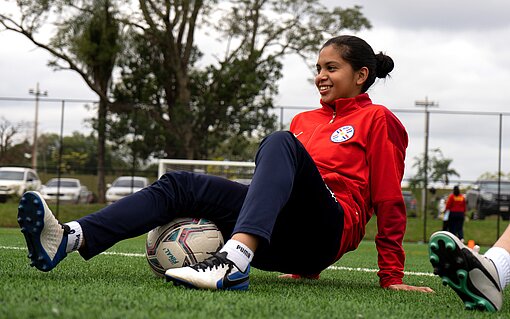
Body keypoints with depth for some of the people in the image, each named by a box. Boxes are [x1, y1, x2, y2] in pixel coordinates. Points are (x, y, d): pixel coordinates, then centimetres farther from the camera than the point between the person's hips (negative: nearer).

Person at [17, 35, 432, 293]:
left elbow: (389, 201, 4)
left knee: (280, 142, -30)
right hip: (280, 237, 7)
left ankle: (235, 261, -54)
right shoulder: (305, 120, 27)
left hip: (327, 230, -6)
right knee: (180, 185, -10)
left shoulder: (376, 120, 9)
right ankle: (67, 240, -33)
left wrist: (392, 276, 0)